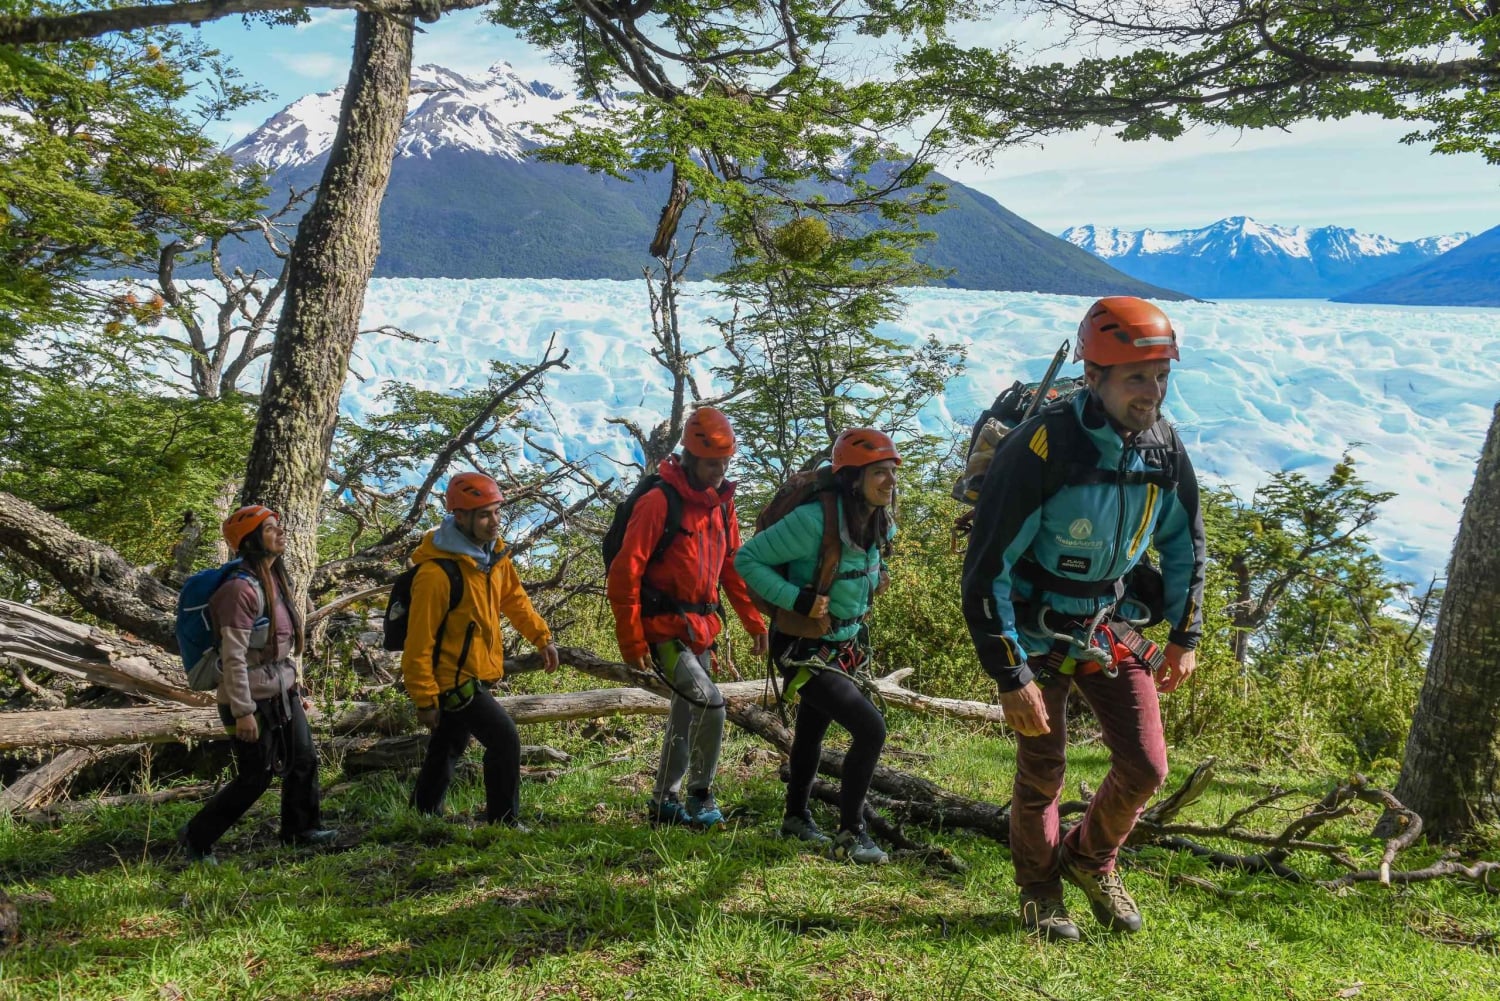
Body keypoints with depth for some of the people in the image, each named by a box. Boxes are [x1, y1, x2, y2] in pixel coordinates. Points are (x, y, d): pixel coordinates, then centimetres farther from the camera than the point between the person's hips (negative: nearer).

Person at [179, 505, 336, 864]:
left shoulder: (276, 580, 9)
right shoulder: (241, 588, -20)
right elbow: (233, 657, -22)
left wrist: (299, 689, 18)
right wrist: (243, 711, -22)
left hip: (283, 694, 9)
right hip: (253, 700, -9)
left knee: (304, 761, 15)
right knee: (255, 779, 0)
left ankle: (300, 828, 34)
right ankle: (196, 838, 16)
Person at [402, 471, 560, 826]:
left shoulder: (493, 551, 2)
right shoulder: (437, 572, -25)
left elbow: (513, 597, 19)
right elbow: (419, 642, -21)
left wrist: (542, 636, 10)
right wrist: (424, 699, -19)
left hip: (476, 675, 8)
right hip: (452, 679, -8)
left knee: (447, 750, 20)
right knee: (505, 738, -13)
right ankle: (504, 822, 0)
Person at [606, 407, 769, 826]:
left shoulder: (722, 504, 8)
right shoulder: (659, 503, -16)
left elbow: (733, 567, 16)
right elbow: (625, 573, -17)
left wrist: (754, 622, 10)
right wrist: (631, 641, -17)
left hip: (701, 630, 8)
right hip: (663, 630, -8)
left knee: (687, 716, 14)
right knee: (710, 704, -17)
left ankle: (664, 801, 29)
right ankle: (700, 795, 0)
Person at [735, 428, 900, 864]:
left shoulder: (878, 523, -3)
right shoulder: (815, 520, -28)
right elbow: (747, 559, -22)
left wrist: (874, 577, 4)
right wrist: (798, 600, -30)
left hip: (844, 645, 8)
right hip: (805, 650, -8)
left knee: (811, 732, 23)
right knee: (870, 729, -16)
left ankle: (796, 818, 43)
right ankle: (849, 836, -1)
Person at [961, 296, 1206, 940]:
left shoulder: (1164, 449, -7)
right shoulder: (1042, 449, -27)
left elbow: (1184, 543, 11)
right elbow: (986, 568, -24)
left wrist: (1185, 636, 10)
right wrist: (1011, 676, -24)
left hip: (1112, 628, 5)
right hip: (1036, 631, -5)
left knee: (1146, 767, 3)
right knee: (1042, 774, 4)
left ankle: (1090, 860, 33)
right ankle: (1039, 892, 31)